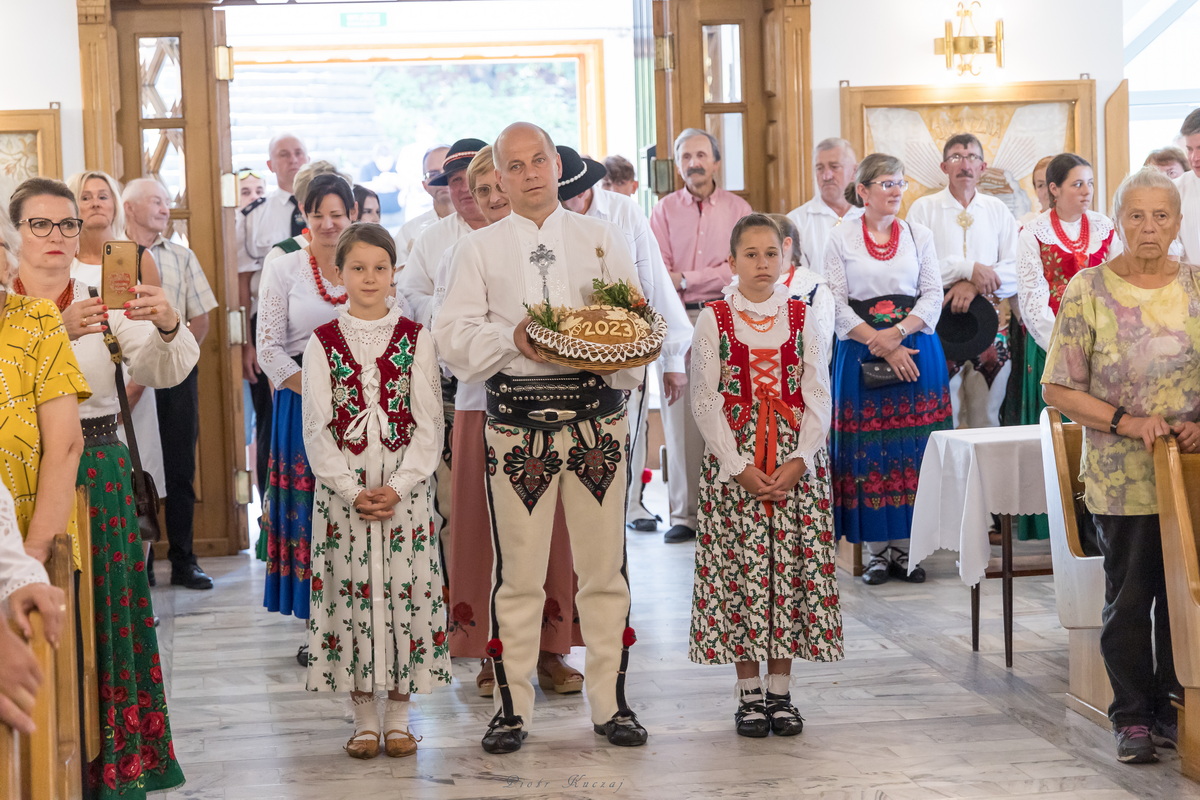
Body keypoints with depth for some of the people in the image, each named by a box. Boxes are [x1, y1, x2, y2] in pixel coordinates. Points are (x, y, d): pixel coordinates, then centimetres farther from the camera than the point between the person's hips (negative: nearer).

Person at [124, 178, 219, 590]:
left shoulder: (181, 257, 11)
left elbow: (200, 320, 12)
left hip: (176, 374, 3)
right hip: (127, 377, -3)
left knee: (180, 470, 5)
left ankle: (183, 561, 12)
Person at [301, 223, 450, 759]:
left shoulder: (415, 338, 3)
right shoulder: (323, 343, 4)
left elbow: (429, 423, 0)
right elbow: (316, 428, 0)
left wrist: (398, 487, -12)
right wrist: (352, 491, -11)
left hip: (404, 486, 0)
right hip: (342, 488, 0)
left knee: (405, 590, 0)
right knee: (349, 591, 1)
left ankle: (398, 717, 11)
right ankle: (364, 718, 13)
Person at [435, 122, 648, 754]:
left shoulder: (601, 239, 13)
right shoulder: (479, 249, 10)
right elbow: (455, 335, 2)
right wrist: (514, 339, -15)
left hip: (595, 411, 1)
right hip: (516, 415, -1)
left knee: (603, 562, 4)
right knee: (518, 568, 0)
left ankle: (610, 702, 14)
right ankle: (512, 706, 12)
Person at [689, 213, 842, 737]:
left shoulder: (802, 317, 6)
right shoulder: (714, 319, 1)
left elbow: (818, 399, 2)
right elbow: (706, 402, -4)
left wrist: (799, 462, -10)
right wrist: (741, 468, -12)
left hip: (797, 465, 2)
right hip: (734, 464, -2)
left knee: (794, 569, 2)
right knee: (739, 571, -1)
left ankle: (780, 692, 12)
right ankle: (749, 694, 10)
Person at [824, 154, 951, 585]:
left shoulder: (919, 235, 10)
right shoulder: (841, 239, 4)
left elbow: (933, 296, 3)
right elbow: (836, 305, -3)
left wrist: (897, 332, -13)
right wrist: (881, 347, -11)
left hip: (916, 352, 2)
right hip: (861, 355, -1)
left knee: (913, 451, 0)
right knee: (868, 452, -2)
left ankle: (905, 547, 7)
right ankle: (876, 550, 6)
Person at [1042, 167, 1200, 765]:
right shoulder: (1088, 290, -4)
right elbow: (1059, 389, -5)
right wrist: (1125, 421, -16)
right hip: (1121, 477, -2)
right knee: (1129, 596, 4)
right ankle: (1133, 716, 18)